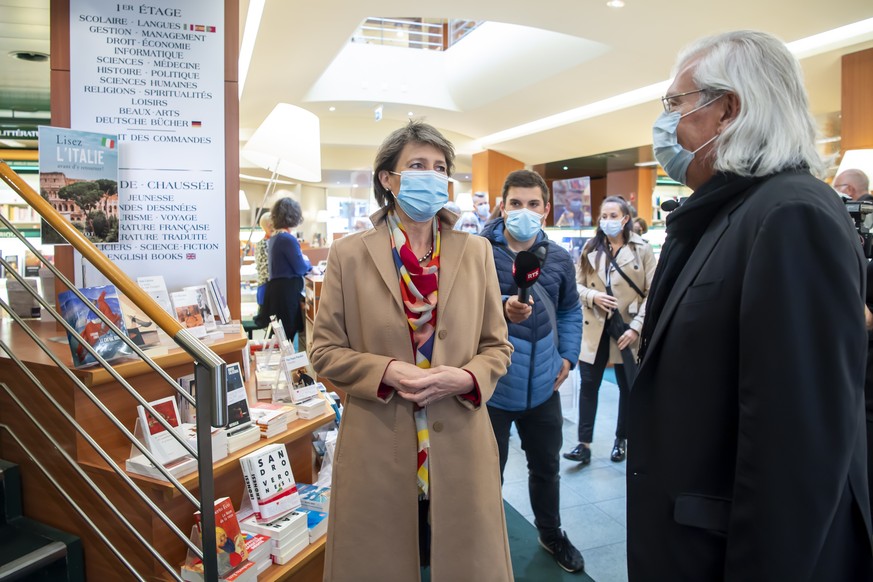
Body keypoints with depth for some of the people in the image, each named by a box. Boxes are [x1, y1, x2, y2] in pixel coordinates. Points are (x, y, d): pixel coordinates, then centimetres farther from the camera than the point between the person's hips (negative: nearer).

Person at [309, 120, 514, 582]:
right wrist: (386, 372, -16)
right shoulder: (349, 254, -1)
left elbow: (497, 346, 7)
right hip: (378, 451, -1)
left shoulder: (476, 252, 4)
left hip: (459, 447, 2)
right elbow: (325, 350, 1)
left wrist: (465, 377, -13)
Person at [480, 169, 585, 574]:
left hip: (542, 385, 5)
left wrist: (568, 356, 7)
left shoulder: (559, 259, 4)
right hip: (491, 386, -4)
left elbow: (570, 311, 16)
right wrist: (502, 311, -36)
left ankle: (551, 533, 49)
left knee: (546, 466, 24)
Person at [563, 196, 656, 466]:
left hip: (627, 328, -1)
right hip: (595, 328, 2)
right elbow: (577, 284, 7)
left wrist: (636, 327, -14)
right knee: (588, 385, 0)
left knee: (627, 387, 12)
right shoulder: (590, 248, 4)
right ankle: (584, 444, 7)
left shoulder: (642, 250, -4)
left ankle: (621, 440, 30)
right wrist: (593, 296, -14)